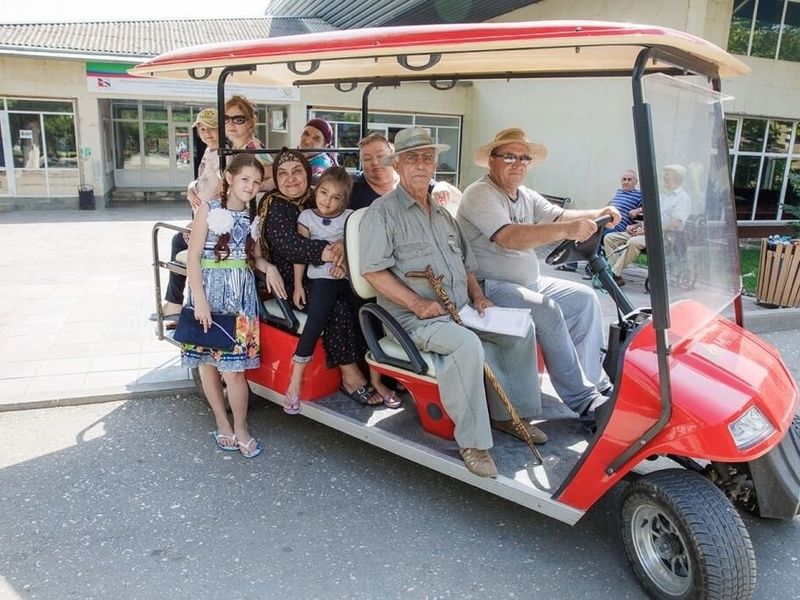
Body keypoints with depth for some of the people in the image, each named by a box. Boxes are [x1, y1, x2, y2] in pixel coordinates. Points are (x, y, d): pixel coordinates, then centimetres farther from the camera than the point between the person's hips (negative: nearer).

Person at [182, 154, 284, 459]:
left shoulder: (253, 215, 8)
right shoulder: (209, 208, -3)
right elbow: (193, 256, -7)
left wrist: (268, 268, -4)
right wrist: (200, 299, -15)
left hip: (240, 295, 2)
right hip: (209, 290, -1)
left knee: (233, 368, -4)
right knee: (207, 362, 7)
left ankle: (240, 428, 13)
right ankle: (223, 424, 23)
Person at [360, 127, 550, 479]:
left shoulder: (443, 214, 22)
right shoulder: (382, 212, -3)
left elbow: (466, 263, 28)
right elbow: (373, 270, -12)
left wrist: (477, 296, 9)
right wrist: (416, 303, -20)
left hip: (460, 310, 8)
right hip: (415, 317, -8)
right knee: (467, 345, -33)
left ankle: (512, 412, 8)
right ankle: (472, 442, -20)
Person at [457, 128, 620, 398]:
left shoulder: (527, 196, 16)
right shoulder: (480, 195, -15)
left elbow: (559, 216, 6)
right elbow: (509, 237, -30)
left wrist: (598, 214, -14)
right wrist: (566, 230, -40)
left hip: (529, 282, 10)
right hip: (490, 287, -10)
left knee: (585, 298, 5)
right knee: (547, 310, -28)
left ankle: (596, 382, 10)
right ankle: (580, 399, -17)